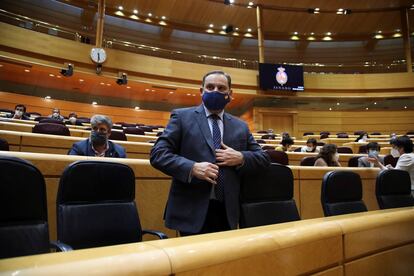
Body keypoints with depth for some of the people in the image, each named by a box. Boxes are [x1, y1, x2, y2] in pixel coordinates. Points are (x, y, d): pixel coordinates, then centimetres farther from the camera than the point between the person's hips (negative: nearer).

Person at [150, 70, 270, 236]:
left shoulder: (240, 126, 12)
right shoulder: (182, 116, 1)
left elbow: (263, 157, 15)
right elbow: (158, 154, -6)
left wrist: (241, 158, -6)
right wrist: (192, 168, -21)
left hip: (227, 211, 4)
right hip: (192, 211, -3)